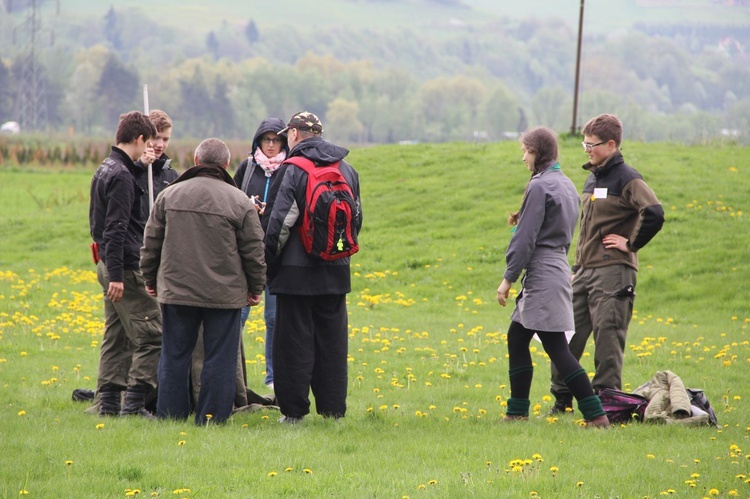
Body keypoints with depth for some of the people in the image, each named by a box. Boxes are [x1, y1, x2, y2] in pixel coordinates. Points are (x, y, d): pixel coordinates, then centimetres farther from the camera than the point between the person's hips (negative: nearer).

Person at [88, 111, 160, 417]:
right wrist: (116, 274, -22)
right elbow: (116, 228, -20)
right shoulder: (121, 176, -15)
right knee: (151, 335, -8)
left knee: (116, 335, 12)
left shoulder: (105, 170, 16)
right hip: (126, 268, -10)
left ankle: (108, 403, 12)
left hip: (109, 265, 10)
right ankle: (134, 402, -11)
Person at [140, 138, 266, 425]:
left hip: (176, 291, 2)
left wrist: (150, 279, 20)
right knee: (219, 358, 3)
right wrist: (256, 288, 10)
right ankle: (212, 415, 3)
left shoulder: (169, 195, 2)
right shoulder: (239, 202, -5)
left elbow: (151, 242, 8)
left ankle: (170, 413, 14)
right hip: (224, 292, -2)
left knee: (174, 355, 11)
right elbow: (253, 251, -1)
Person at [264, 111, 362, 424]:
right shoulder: (347, 170, 9)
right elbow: (357, 220, 17)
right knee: (332, 341, 9)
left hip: (296, 270, -5)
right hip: (336, 271, 5)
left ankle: (293, 410, -1)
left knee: (294, 341, -1)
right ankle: (333, 408, 10)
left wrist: (269, 264, -4)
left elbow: (280, 223, -13)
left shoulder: (292, 170, -10)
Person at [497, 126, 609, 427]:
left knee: (555, 347, -9)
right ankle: (517, 412, 18)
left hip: (542, 271, -10)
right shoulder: (566, 184, 15)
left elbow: (526, 237, -16)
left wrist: (509, 278, -12)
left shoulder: (539, 186, -14)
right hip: (558, 265, 10)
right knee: (517, 338, 15)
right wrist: (523, 220, 14)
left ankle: (596, 414, -13)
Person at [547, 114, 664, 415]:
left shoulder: (626, 179, -9)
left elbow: (654, 213, -24)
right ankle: (561, 399, 15)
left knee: (607, 337, -6)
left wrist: (631, 243, -14)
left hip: (612, 272, -8)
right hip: (584, 271, 8)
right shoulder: (592, 179, 18)